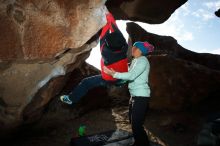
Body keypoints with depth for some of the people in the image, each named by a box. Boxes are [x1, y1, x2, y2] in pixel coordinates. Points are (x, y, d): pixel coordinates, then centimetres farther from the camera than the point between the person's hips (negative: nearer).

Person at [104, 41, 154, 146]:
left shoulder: (142, 60, -11)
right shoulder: (136, 61, 17)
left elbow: (131, 76, -23)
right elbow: (131, 76, 12)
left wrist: (113, 74, -21)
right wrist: (115, 73, 6)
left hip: (141, 97, -9)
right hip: (135, 96, 9)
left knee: (137, 125, -7)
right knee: (133, 122, 18)